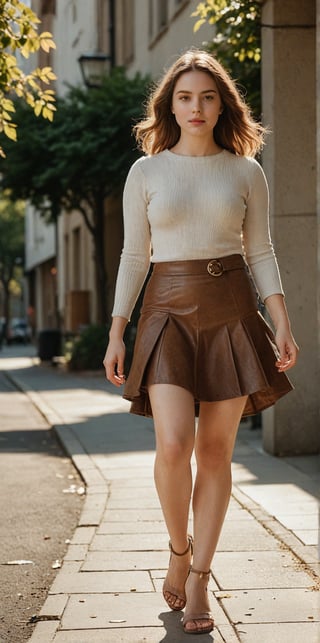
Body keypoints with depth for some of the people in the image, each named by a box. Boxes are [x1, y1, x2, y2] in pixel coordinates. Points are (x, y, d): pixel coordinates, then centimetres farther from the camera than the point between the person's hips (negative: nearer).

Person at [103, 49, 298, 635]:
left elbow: (260, 253, 7)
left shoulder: (245, 171, 6)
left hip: (232, 314, 1)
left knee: (215, 451, 1)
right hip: (169, 312, -1)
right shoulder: (145, 172, 5)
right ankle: (179, 549, 11)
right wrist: (116, 334, 2)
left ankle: (199, 580, 12)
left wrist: (283, 324, -3)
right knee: (174, 443, -16)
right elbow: (134, 256, 6)